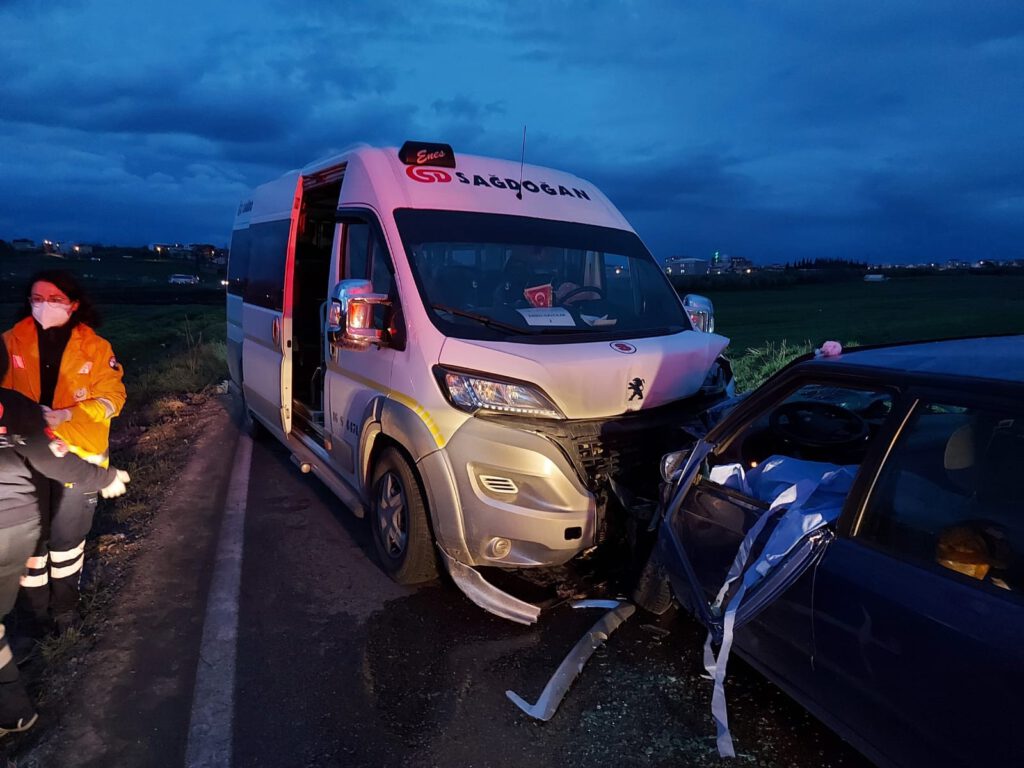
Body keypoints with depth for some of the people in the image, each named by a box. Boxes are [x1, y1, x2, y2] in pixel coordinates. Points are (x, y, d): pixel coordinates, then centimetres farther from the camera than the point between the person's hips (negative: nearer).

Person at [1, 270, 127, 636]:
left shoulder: (95, 348, -5)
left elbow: (111, 397, -7)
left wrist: (66, 415, -21)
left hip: (78, 456, -1)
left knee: (67, 535, 14)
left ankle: (65, 602, 35)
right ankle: (34, 607, 30)